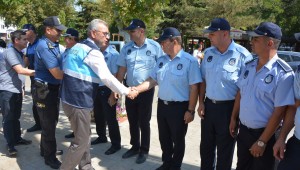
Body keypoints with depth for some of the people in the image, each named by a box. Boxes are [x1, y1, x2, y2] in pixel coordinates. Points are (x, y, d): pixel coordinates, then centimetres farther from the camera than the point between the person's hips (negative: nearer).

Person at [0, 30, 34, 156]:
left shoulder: (18, 53, 14)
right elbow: (20, 70, -23)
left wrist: (21, 87, 17)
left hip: (17, 90, 9)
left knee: (16, 117, 17)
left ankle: (17, 139, 29)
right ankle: (10, 145, 8)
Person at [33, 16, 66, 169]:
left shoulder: (54, 44, 8)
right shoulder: (44, 46, -22)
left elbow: (59, 68, 16)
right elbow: (57, 74, -26)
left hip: (53, 89, 9)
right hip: (45, 90, -9)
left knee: (51, 122, 22)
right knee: (48, 124, 5)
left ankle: (46, 150, 42)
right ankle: (49, 157, 22)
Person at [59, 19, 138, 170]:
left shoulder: (77, 47, 12)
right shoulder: (93, 52, -16)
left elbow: (65, 65, 23)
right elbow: (107, 78, -19)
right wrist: (126, 91, -9)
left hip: (70, 98, 10)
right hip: (78, 102, -10)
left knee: (84, 136, 21)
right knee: (81, 141, 3)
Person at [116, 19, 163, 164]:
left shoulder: (155, 47, -10)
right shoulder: (126, 48, 2)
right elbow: (122, 70, 6)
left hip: (146, 91, -4)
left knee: (144, 122, 8)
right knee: (132, 121, 16)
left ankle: (144, 150, 27)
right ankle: (135, 147, 36)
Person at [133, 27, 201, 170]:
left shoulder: (190, 61, -15)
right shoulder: (161, 60, 6)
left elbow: (194, 88, -15)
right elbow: (152, 81, 9)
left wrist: (190, 111, -15)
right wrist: (136, 89, -4)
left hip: (179, 107, -6)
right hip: (162, 105, 6)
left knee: (177, 140, 13)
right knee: (164, 138, 20)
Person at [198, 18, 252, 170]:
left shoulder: (242, 55, -14)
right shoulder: (208, 53, 4)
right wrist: (201, 103, 4)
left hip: (228, 107, -5)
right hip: (208, 105, 5)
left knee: (225, 148, 13)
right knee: (206, 145, 19)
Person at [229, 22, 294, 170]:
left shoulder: (283, 73, -19)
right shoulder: (249, 65, 1)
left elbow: (279, 112, -19)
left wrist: (262, 141, -16)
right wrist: (233, 118, 10)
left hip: (264, 134, -6)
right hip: (243, 130, 6)